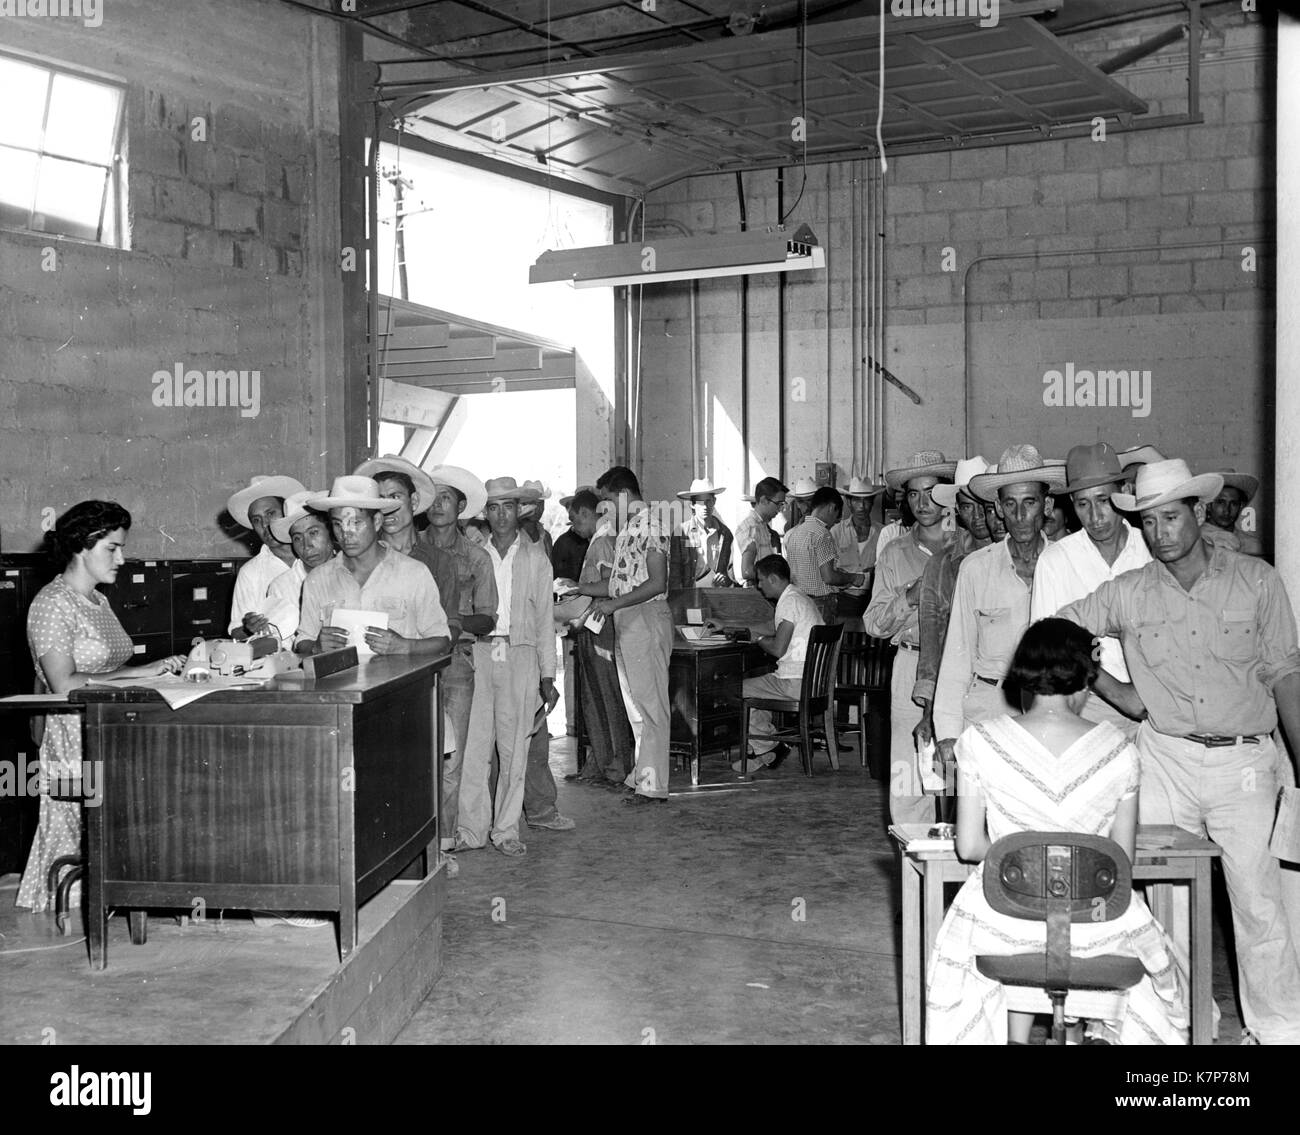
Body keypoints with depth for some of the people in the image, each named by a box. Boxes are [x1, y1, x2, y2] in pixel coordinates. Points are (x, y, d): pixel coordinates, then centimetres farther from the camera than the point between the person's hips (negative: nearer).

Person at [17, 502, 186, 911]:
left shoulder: (98, 601, 19)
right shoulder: (52, 604, -8)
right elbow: (63, 685, -18)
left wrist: (162, 669, 2)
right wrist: (140, 672, -18)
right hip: (78, 746, -8)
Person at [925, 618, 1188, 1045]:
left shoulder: (980, 740, -8)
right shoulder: (1118, 749, -6)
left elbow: (969, 847, -5)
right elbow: (1123, 858, 0)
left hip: (1003, 925, 0)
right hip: (1096, 925, 0)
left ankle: (1016, 1037, 29)